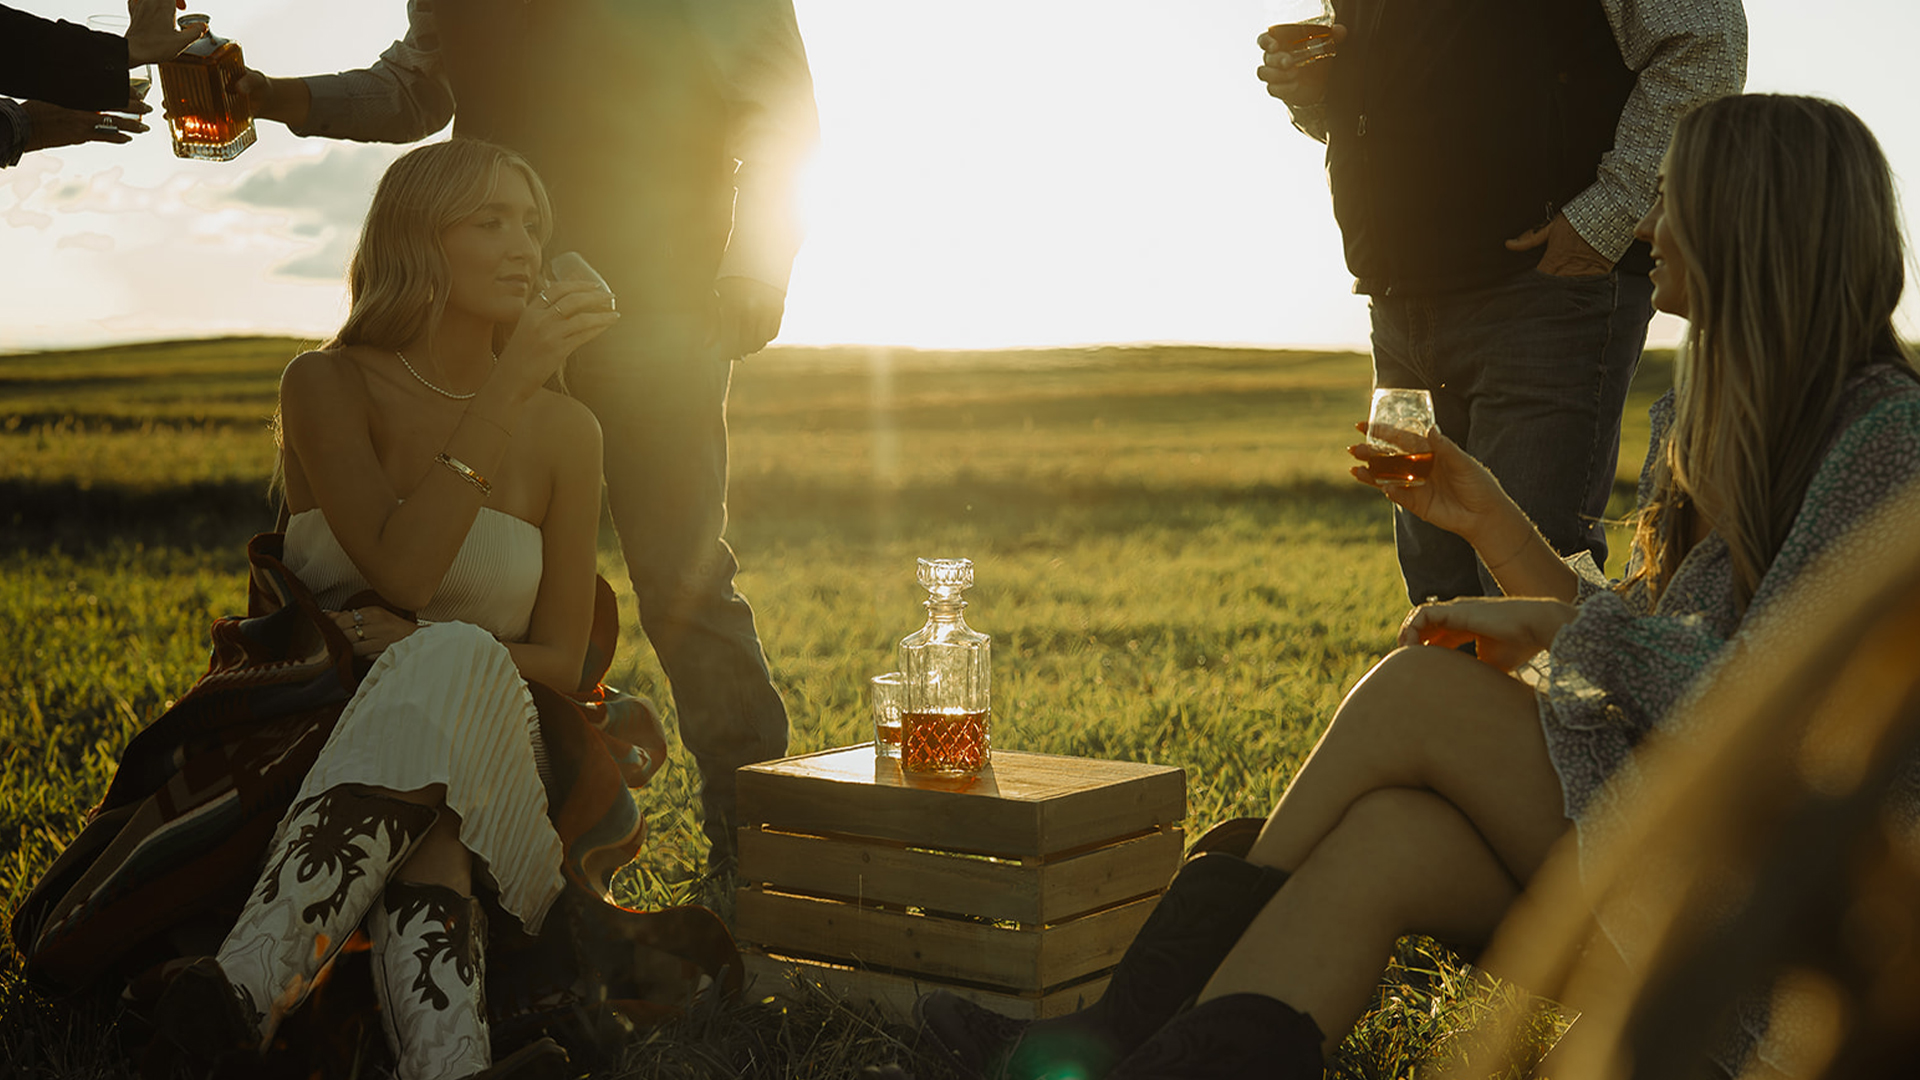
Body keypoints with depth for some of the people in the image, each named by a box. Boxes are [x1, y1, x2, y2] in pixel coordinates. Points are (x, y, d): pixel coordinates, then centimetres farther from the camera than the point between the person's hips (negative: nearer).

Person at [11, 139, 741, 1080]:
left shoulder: (564, 430, 4)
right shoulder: (327, 385, -2)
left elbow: (564, 660, 4)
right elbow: (401, 570, -20)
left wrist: (429, 655, -16)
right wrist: (505, 387, -22)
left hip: (492, 735, 1)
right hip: (312, 717, -1)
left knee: (454, 664, -36)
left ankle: (255, 985, -52)